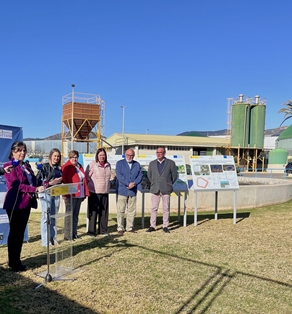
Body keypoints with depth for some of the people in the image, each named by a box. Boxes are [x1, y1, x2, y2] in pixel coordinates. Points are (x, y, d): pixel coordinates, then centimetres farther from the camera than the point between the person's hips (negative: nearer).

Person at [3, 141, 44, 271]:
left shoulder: (26, 166, 17)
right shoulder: (9, 166, -8)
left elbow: (32, 182, 20)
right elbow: (16, 184, -18)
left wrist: (39, 187, 1)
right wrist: (35, 189, -26)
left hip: (26, 203, 7)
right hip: (15, 203, -7)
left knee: (21, 232, 12)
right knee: (14, 232, 0)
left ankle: (17, 260, 22)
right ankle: (13, 262, 11)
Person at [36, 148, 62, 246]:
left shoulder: (59, 168, 13)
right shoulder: (44, 166, -5)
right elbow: (38, 180, -13)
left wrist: (59, 181, 1)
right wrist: (50, 183, -20)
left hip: (56, 193, 6)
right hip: (46, 193, -6)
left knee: (54, 217, 11)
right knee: (46, 217, -4)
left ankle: (53, 238, 19)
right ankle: (46, 241, 1)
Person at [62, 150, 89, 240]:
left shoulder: (79, 167, 16)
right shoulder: (66, 167, -7)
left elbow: (84, 180, 18)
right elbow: (64, 181, -14)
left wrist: (85, 193, 15)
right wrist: (66, 194, -19)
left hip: (79, 195, 8)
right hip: (71, 195, -8)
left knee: (75, 215, 13)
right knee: (69, 215, -3)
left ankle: (74, 233, 22)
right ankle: (67, 235, 4)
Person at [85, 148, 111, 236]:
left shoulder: (108, 165, 10)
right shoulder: (92, 165, -8)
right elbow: (86, 177, -4)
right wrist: (86, 190, -1)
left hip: (105, 192, 5)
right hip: (94, 192, -5)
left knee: (104, 211, 10)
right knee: (93, 211, 0)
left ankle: (103, 230, 21)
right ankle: (91, 231, 11)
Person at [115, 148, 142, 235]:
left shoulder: (137, 164, 12)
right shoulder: (120, 163, 2)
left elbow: (140, 176, 5)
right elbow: (119, 175, -9)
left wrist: (134, 183, -13)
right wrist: (128, 184, -16)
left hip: (133, 191, 4)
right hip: (122, 190, -3)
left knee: (132, 210, 7)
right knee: (121, 210, -2)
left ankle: (130, 227, 18)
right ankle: (120, 228, 6)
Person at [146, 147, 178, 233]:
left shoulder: (170, 163, 2)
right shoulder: (152, 163, 9)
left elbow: (174, 175, 7)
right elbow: (149, 175, 19)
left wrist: (168, 184, 9)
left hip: (166, 190, -2)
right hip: (155, 189, 2)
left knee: (166, 208, 2)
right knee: (154, 208, 2)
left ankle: (165, 226, 11)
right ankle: (152, 226, 9)